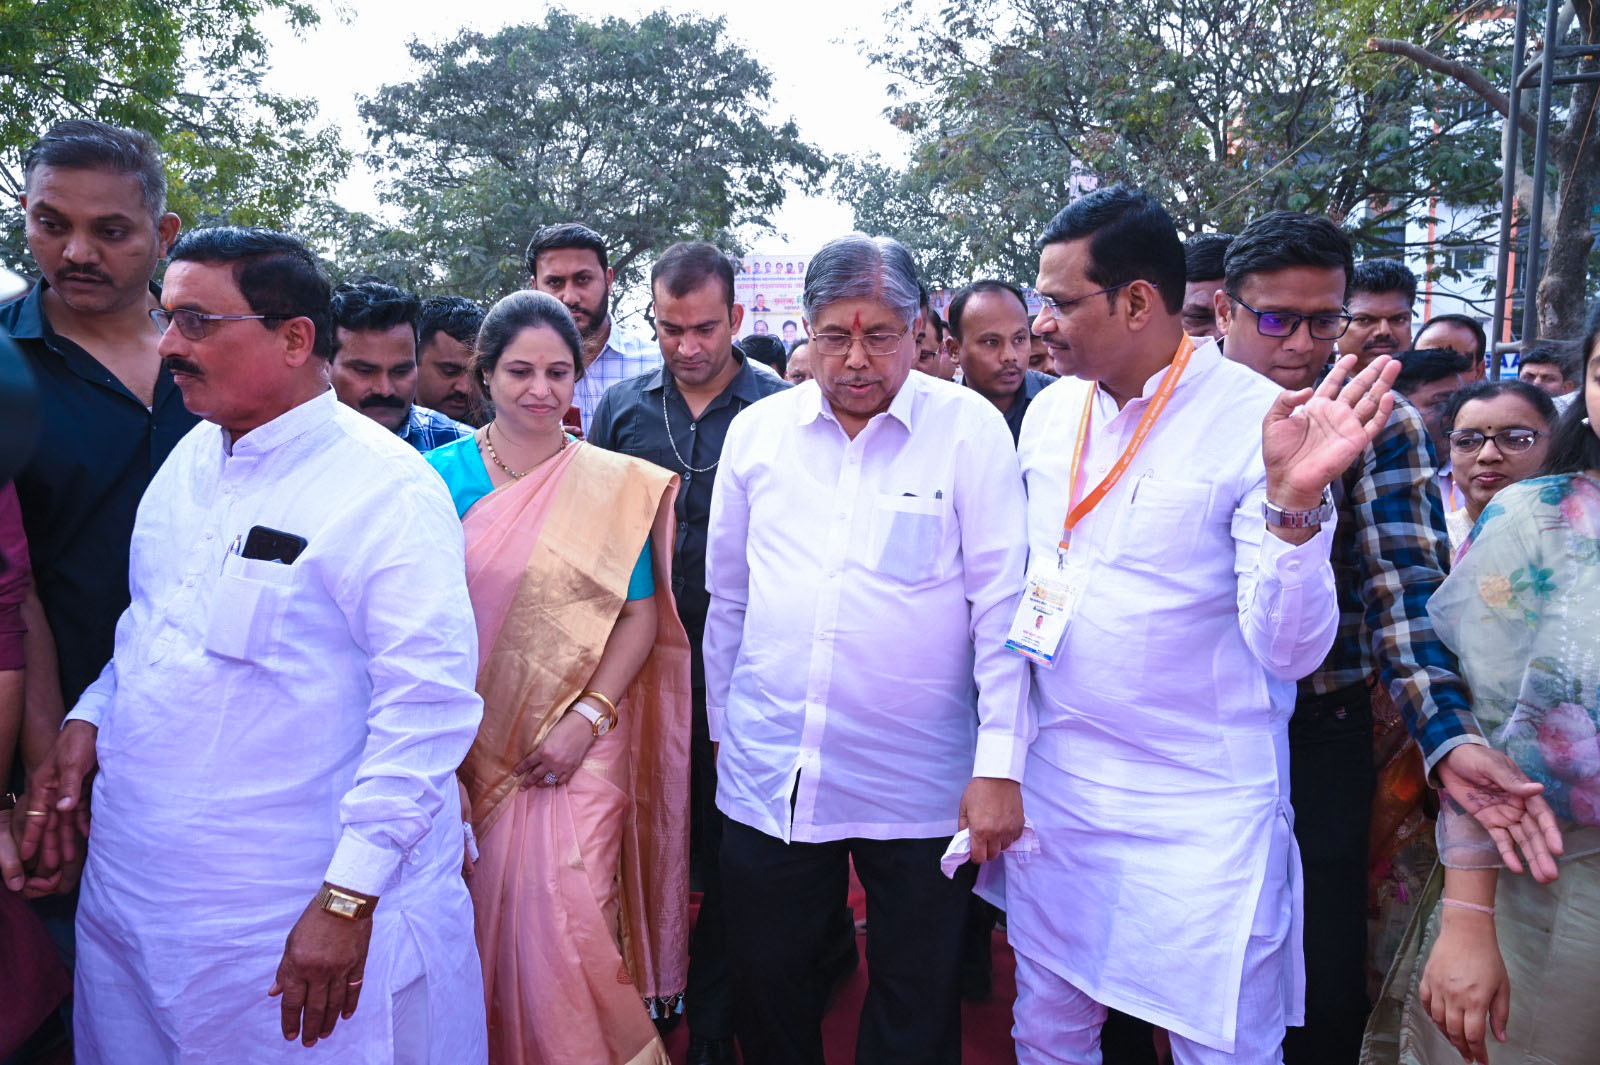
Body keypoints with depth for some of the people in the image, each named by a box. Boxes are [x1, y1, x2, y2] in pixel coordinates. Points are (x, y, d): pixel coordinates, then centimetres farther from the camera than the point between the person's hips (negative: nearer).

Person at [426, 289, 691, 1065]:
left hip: (578, 743, -1)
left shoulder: (617, 485, -1)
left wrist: (588, 717, -11)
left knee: (566, 912, -6)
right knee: (480, 913, 10)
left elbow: (641, 614, -1)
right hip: (466, 742, 2)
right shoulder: (439, 476, 1)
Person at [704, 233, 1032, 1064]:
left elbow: (1003, 604, -8)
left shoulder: (971, 428, -7)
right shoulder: (757, 430, 2)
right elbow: (726, 596, 11)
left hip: (920, 786, -2)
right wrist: (721, 727, 15)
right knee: (766, 991, 18)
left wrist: (1000, 766, -11)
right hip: (767, 777, 3)